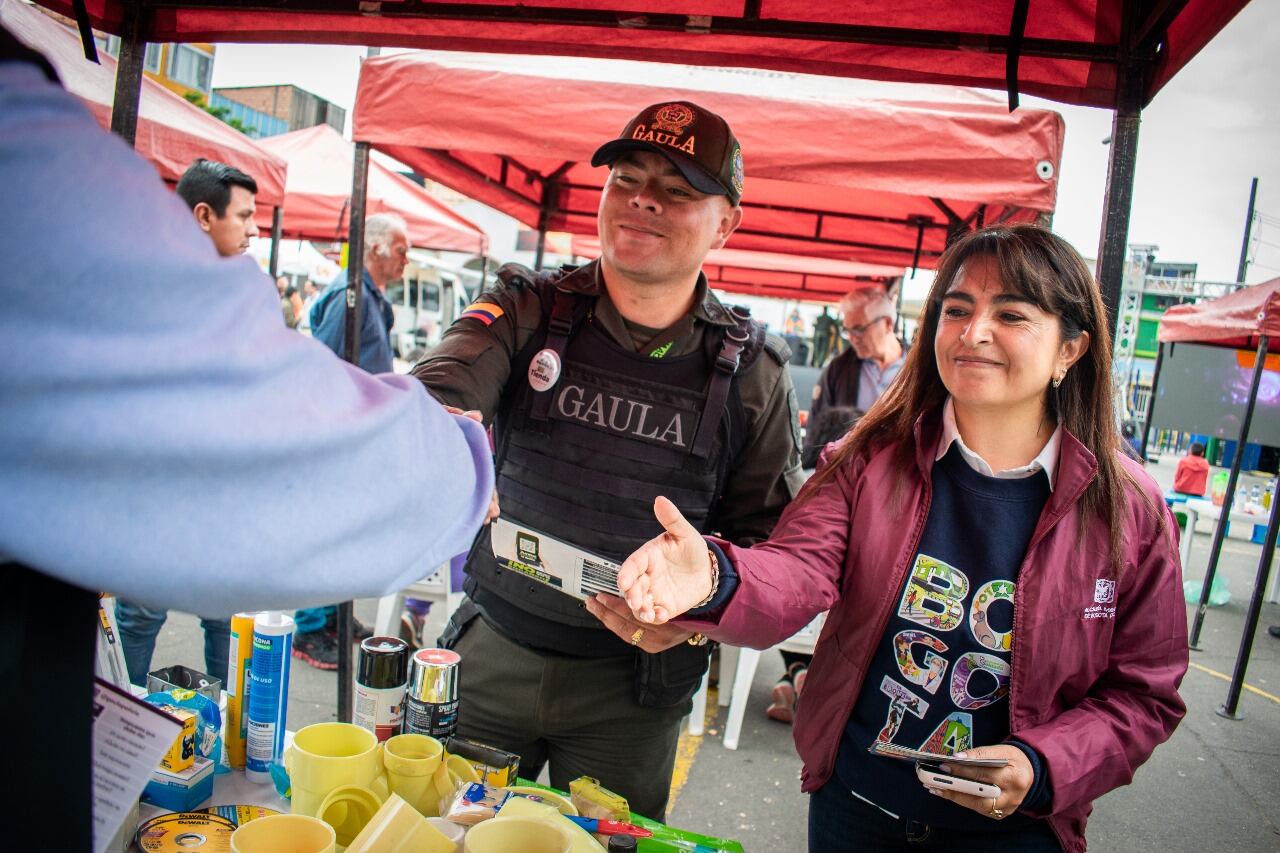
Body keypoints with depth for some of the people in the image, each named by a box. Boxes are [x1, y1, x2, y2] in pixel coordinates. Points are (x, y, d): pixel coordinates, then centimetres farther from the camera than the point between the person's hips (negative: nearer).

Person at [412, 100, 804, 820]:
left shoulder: (753, 372, -5)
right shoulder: (526, 310, -5)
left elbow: (767, 534, -3)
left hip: (632, 685, 0)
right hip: (492, 652, 1)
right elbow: (436, 394, -21)